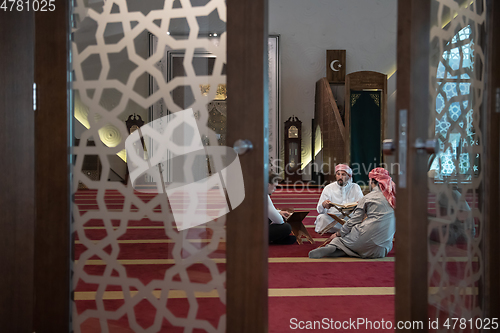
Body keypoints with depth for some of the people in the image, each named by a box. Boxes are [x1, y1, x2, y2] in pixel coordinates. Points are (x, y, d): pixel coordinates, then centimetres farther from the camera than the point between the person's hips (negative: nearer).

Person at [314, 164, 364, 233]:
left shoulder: (356, 188, 6)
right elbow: (320, 210, -4)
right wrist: (323, 205, -29)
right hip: (331, 217, -1)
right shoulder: (328, 188, 4)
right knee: (322, 217, -33)